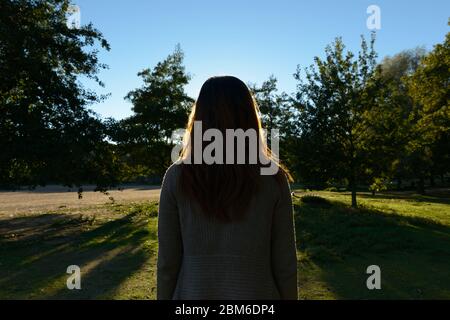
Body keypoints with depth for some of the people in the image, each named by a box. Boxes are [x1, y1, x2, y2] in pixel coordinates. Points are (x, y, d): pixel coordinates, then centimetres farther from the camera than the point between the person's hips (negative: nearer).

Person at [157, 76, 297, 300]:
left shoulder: (177, 177, -12)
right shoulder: (273, 178, -11)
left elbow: (168, 261, -8)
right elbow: (285, 263, -7)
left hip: (194, 294, 0)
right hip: (256, 294, 0)